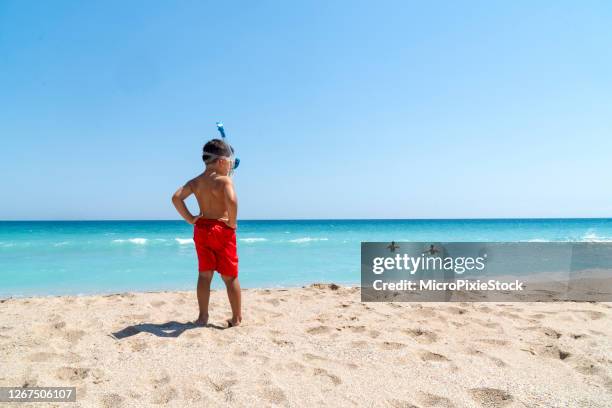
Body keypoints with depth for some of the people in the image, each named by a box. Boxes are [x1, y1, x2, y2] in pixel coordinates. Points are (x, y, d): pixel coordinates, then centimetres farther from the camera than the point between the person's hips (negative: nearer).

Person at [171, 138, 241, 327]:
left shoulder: (196, 181, 7)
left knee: (204, 275, 14)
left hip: (201, 230, 5)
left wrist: (190, 218, 2)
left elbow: (176, 198, 0)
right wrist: (232, 222, -17)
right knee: (230, 276, 5)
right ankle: (237, 317, 13)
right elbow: (231, 201, -31)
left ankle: (203, 316, 19)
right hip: (222, 230, -5)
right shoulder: (224, 180, -12)